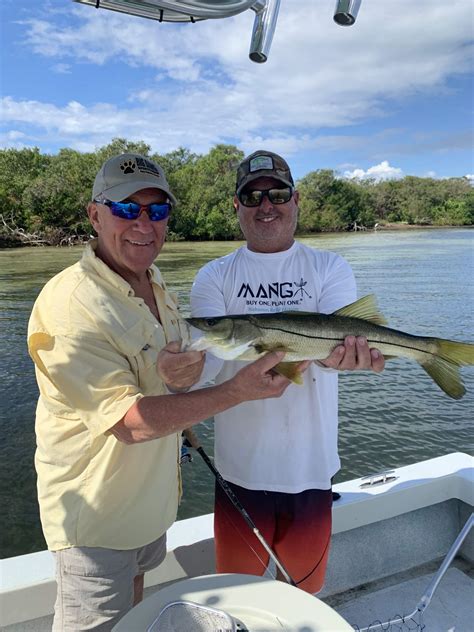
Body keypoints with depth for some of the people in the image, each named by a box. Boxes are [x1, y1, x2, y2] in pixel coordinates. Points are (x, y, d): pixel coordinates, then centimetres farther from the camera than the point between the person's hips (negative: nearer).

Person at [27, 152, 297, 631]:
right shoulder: (69, 305, -29)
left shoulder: (154, 284, 0)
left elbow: (193, 356, 11)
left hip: (150, 496, 8)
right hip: (96, 515, -8)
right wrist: (238, 390, -34)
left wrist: (185, 371, -9)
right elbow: (128, 422, -31)